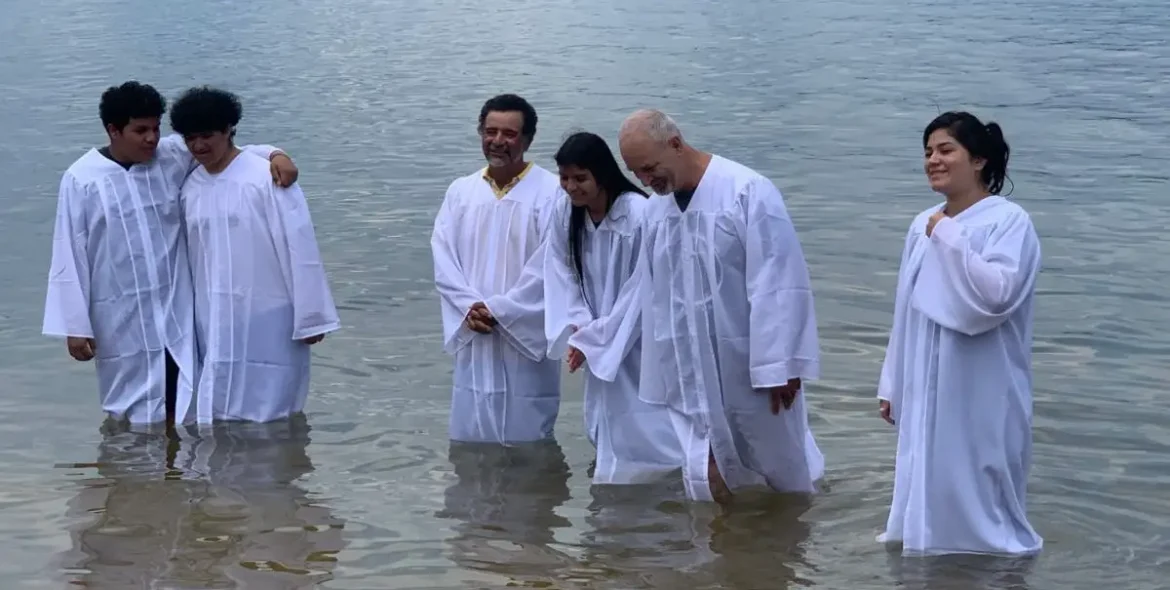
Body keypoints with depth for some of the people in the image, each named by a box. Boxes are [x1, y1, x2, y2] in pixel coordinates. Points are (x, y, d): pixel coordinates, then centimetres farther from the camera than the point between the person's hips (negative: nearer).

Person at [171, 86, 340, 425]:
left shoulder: (266, 177, -11)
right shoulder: (190, 188, 5)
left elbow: (299, 247, -11)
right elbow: (189, 254, 11)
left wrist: (310, 316, -11)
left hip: (268, 319, -5)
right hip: (214, 321, 5)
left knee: (268, 414, 1)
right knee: (219, 414, 8)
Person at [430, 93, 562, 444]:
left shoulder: (551, 192, -6)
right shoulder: (460, 192, 9)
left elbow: (550, 265, -11)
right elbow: (443, 259, 5)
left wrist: (498, 310, -13)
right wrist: (469, 307, -11)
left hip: (526, 336, -4)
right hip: (474, 338, 4)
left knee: (525, 436, -1)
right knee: (471, 438, 6)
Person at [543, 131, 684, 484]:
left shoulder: (640, 215, -22)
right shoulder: (566, 214, -2)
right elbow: (562, 275, 2)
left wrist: (589, 340, -15)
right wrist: (577, 329, -15)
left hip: (643, 343, -6)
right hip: (602, 348, 6)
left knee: (648, 437, -6)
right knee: (608, 433, 14)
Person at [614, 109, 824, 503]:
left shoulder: (748, 192, -13)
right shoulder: (657, 211, 5)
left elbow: (780, 286, -15)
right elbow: (655, 297, 11)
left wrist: (780, 364, -16)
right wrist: (664, 377, 11)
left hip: (752, 369, -5)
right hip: (694, 378, 5)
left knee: (784, 477, 9)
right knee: (710, 491, 6)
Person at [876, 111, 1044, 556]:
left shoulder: (1009, 221, -12)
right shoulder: (924, 226, 8)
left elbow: (997, 294, -27)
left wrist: (950, 238, -20)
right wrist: (892, 384, 15)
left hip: (979, 391, -7)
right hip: (926, 387, 7)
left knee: (978, 490, 1)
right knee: (929, 482, 14)